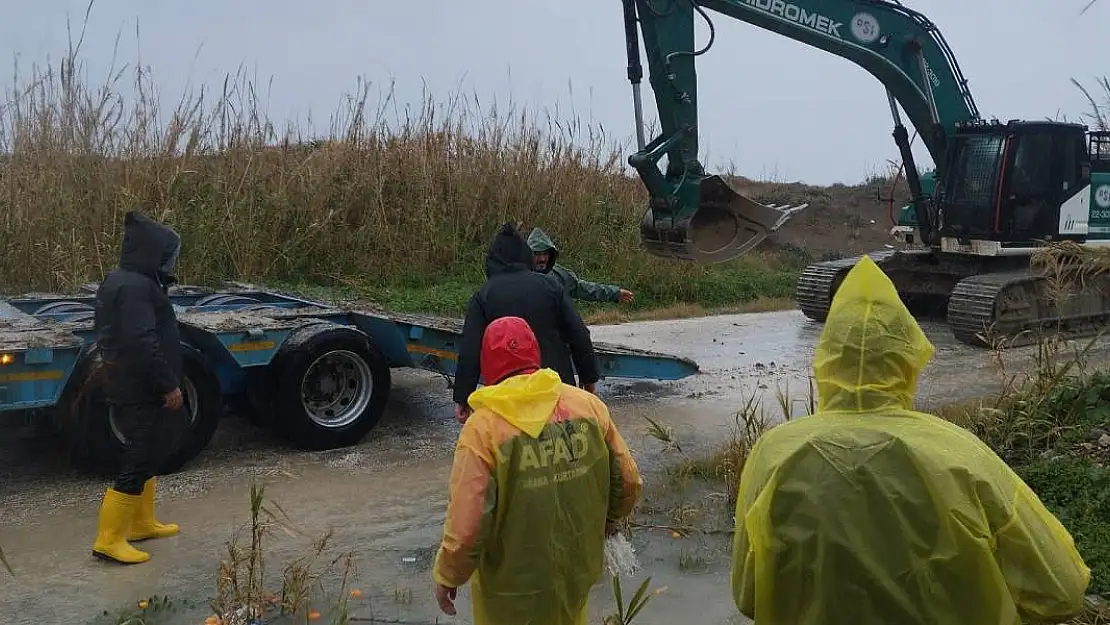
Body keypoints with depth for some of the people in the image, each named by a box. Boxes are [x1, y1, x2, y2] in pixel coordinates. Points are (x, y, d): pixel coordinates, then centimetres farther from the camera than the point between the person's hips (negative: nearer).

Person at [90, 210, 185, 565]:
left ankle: (142, 523, 32)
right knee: (139, 460, -5)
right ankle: (109, 540, 2)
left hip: (131, 385, 11)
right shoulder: (136, 287, -22)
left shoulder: (120, 281, 11)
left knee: (148, 454, 20)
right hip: (142, 390, -11)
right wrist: (169, 385, -22)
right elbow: (143, 342, -27)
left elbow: (119, 335, 19)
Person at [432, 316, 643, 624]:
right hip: (576, 568, 4)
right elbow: (629, 481, -2)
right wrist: (610, 516, 19)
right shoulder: (588, 404, -9)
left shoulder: (484, 427, -22)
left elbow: (467, 523, -23)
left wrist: (446, 576, -6)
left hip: (512, 581, -3)